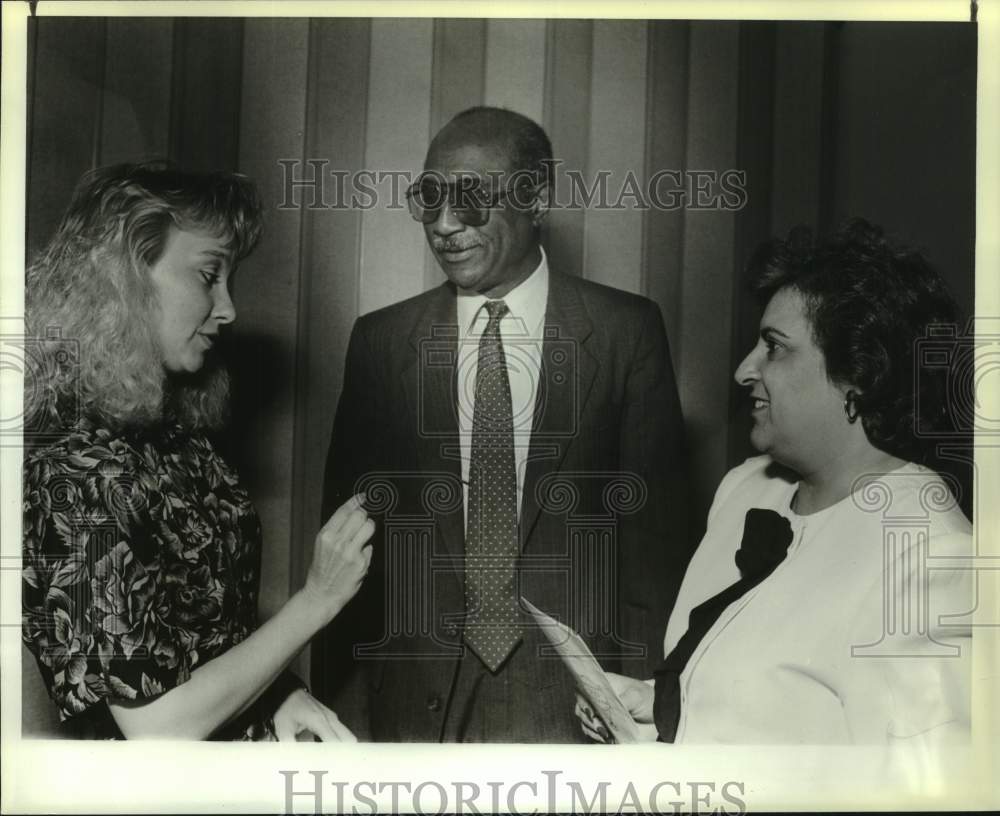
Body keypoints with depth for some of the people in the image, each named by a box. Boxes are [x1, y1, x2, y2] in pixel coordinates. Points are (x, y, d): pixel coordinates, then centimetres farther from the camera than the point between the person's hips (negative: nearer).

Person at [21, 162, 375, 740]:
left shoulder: (172, 433, -2)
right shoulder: (73, 472, -24)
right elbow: (159, 726, -23)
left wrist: (280, 692, -7)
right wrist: (319, 598, -17)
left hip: (253, 735, 6)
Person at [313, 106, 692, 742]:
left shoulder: (627, 331, -4)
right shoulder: (381, 340, 1)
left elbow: (655, 527, -2)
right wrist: (339, 706, 0)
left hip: (573, 704, -1)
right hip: (410, 699, 2)